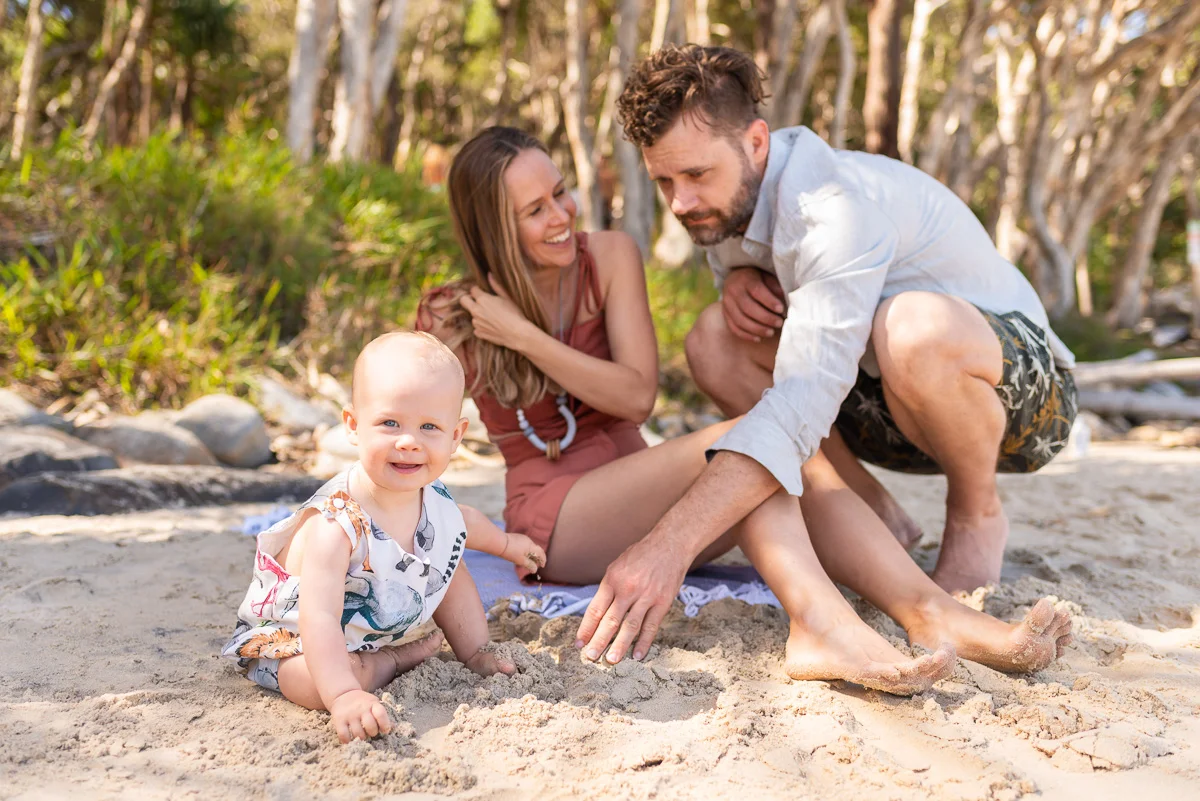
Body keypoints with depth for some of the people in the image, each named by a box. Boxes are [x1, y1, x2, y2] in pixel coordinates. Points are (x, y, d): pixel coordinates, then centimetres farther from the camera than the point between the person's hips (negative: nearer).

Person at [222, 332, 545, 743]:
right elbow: (319, 618, -46)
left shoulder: (432, 498, -14)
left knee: (450, 563, 7)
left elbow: (461, 522, 13)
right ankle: (394, 661, -7)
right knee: (318, 685, -36)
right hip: (292, 638, -7)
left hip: (382, 622, 7)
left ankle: (474, 654, 15)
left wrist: (506, 543, 31)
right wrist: (344, 696, -58)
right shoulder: (336, 525, -41)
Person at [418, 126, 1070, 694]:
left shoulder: (609, 257, 4)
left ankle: (932, 611, -39)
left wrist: (522, 335, -11)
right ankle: (820, 622, -48)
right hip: (551, 525, -4)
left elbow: (637, 394, -6)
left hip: (631, 498, 4)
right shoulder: (451, 320, 0)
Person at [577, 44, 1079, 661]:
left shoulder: (838, 207, -32)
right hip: (883, 402, 7)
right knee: (715, 339, -10)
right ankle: (872, 518, -1)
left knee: (913, 328, -41)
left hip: (1023, 390, -7)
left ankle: (976, 518, -10)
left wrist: (667, 547, -52)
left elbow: (803, 402, -43)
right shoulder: (730, 194, -5)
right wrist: (741, 280, -13)